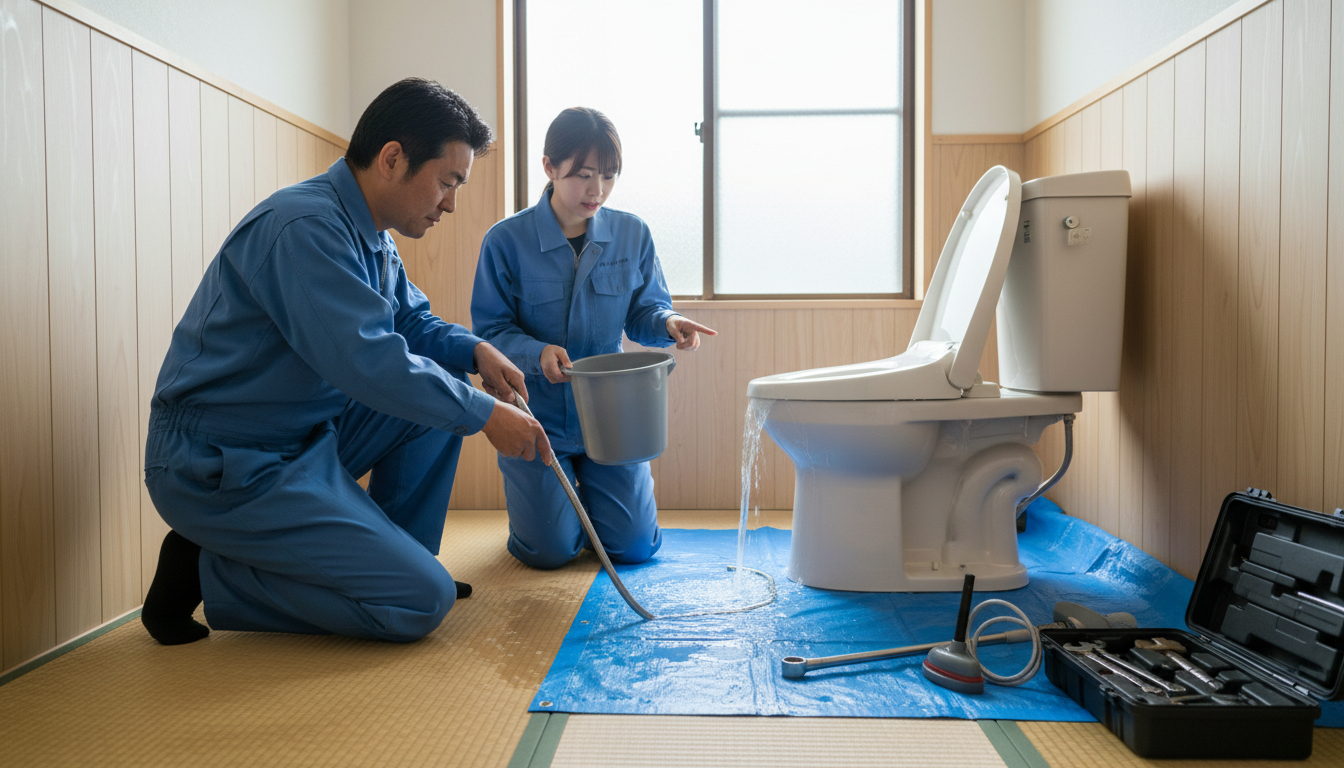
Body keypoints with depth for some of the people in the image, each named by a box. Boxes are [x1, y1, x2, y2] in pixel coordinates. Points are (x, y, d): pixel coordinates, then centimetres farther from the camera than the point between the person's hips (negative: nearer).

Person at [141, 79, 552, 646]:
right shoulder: (304, 226, -23)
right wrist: (485, 414, -21)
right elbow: (368, 360, -30)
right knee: (421, 602, -13)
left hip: (304, 438, 10)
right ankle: (205, 573, -2)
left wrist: (475, 351, -2)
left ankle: (397, 561, 15)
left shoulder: (370, 236, 9)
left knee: (444, 395, 7)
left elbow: (413, 321, 19)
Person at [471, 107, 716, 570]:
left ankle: (591, 492, 35)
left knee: (635, 547, 2)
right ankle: (536, 492, 30)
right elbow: (490, 330, -9)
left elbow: (642, 310, 4)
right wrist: (537, 353, -28)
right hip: (536, 415, -2)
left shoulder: (632, 234, -1)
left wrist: (666, 322, -20)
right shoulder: (506, 241, -11)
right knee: (550, 550, -5)